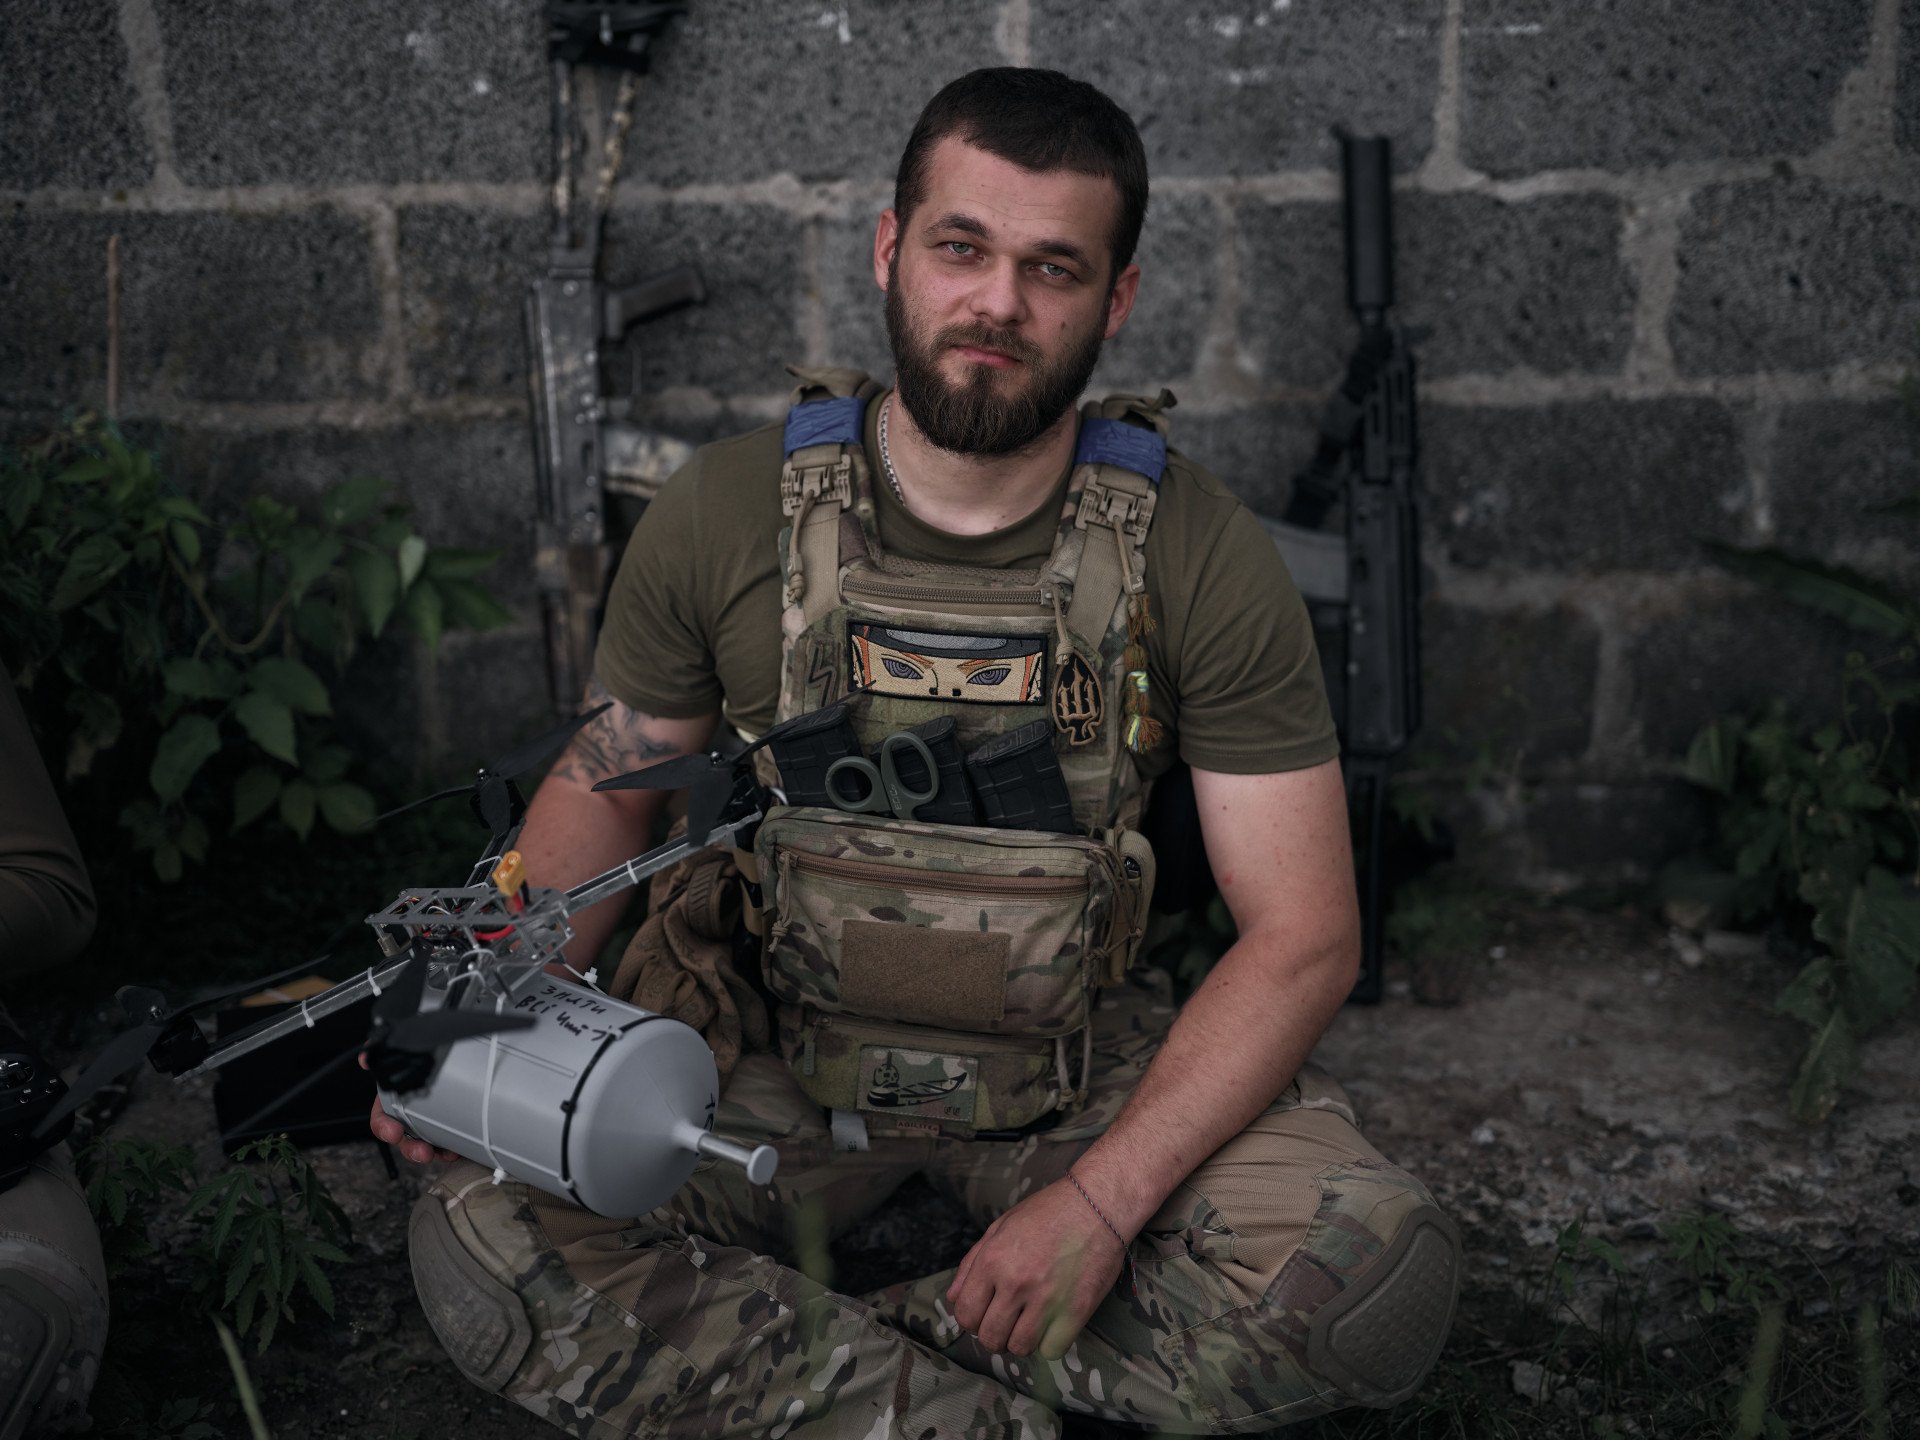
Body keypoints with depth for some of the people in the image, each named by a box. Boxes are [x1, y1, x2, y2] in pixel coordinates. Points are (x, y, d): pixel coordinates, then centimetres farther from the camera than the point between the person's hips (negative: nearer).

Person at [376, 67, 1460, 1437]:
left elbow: (1304, 935, -12)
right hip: (784, 1044, 1)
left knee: (1381, 1277, -26)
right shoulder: (724, 515, -9)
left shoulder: (1202, 557, -13)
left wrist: (1103, 1197, -23)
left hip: (1088, 1065, 0)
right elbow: (607, 785, 5)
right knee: (480, 1245, -24)